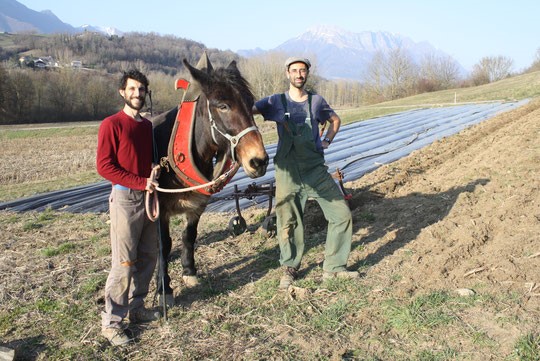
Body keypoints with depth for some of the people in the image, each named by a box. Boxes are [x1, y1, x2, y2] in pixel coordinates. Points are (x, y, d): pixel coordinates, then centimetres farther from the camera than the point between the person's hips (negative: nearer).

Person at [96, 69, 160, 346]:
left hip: (148, 196, 7)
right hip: (125, 198, -7)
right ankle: (111, 322, 8)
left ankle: (136, 308, 29)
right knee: (124, 263, -5)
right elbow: (104, 166, -14)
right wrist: (141, 183, -18)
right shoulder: (111, 124, -9)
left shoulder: (148, 125, 12)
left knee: (148, 257, 13)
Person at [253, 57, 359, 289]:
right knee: (289, 222, 6)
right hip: (288, 171, -2)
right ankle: (290, 269, 28)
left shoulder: (317, 101, 7)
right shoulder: (277, 102, 1)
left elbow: (335, 120, 24)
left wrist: (327, 141, 10)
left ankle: (333, 268, 15)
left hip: (316, 169, 2)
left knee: (342, 214, -1)